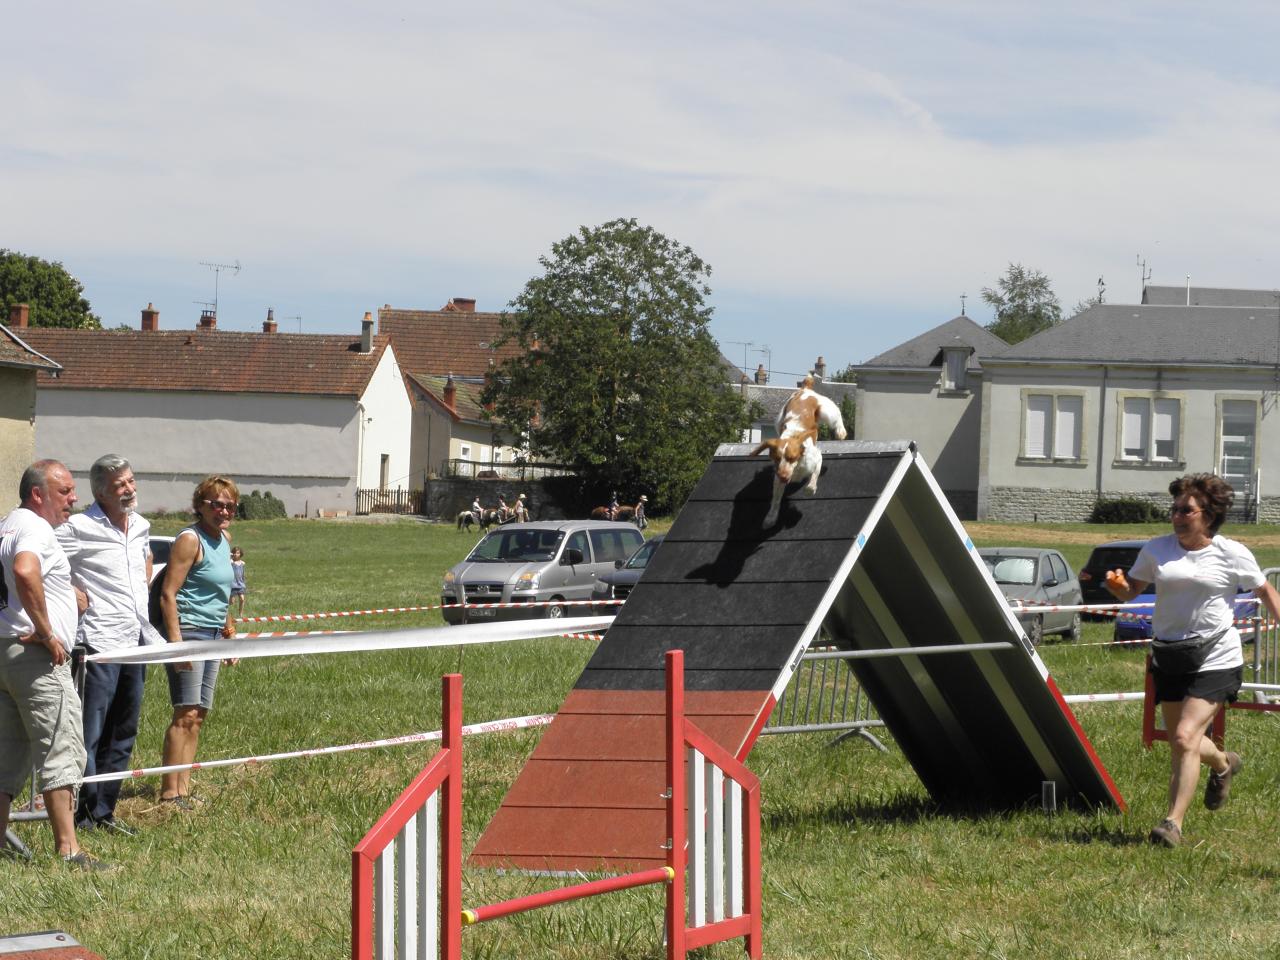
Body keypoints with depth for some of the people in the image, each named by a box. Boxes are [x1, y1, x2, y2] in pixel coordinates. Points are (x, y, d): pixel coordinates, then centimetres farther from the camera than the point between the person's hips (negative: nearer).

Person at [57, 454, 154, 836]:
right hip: (100, 643, -8)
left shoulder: (141, 527, 12)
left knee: (122, 734, 12)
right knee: (90, 733, -6)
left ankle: (103, 811, 19)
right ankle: (86, 815, -3)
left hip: (136, 642, 8)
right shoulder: (79, 529, -11)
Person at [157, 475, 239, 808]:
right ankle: (169, 792, -11)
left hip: (212, 636, 9)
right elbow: (169, 593, -17)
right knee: (186, 713, -11)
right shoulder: (190, 540, -12)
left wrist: (228, 630, 25)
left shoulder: (224, 539, 14)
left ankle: (183, 788, 11)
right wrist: (176, 641, -23)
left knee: (198, 715, 8)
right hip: (188, 631, -9)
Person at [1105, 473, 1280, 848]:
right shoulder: (1157, 550, 3)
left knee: (1185, 738, -18)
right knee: (1180, 743, 14)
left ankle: (1173, 823, -13)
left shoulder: (1232, 554, -4)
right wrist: (1118, 584, -12)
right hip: (1169, 657, 5)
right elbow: (1131, 590, 11)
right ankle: (1223, 764, 48)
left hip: (1215, 659, -5)